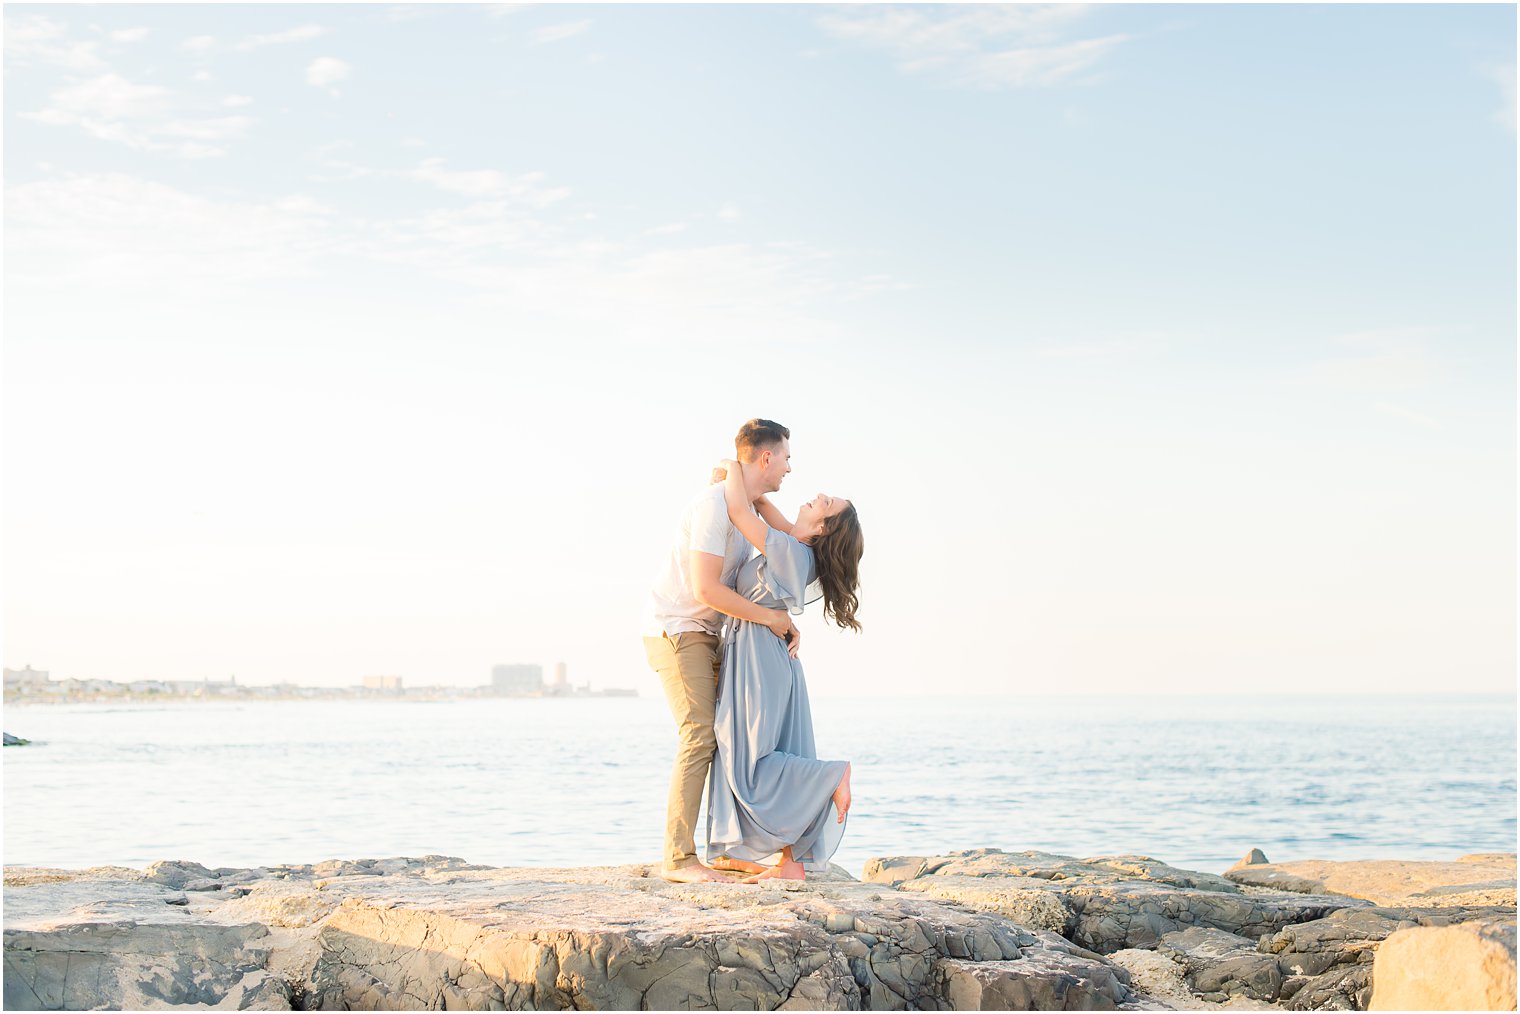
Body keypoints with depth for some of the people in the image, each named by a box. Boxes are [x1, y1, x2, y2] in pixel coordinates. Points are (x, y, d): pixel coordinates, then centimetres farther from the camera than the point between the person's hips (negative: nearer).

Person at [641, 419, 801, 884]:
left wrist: (786, 622, -1)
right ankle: (678, 858, -16)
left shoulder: (750, 506, 12)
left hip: (709, 634, 10)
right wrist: (768, 617, -16)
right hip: (676, 628, -10)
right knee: (700, 735, -16)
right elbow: (706, 589, -26)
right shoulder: (715, 505, -20)